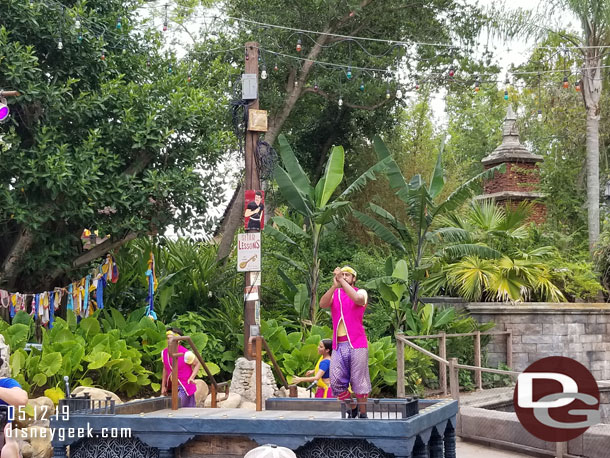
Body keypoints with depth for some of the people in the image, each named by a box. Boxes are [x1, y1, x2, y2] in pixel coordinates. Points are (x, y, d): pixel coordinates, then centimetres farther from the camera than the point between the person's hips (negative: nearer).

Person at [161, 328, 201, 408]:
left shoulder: (185, 353, -20)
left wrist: (192, 377, -20)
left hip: (185, 387, -5)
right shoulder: (164, 352, -2)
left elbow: (197, 364, -6)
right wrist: (163, 386, 15)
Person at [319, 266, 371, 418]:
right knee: (336, 382, -2)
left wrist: (342, 281, -19)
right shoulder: (334, 294, 16)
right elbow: (322, 304, -7)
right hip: (338, 345, 3)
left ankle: (363, 413, 10)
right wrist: (334, 285, -20)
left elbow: (358, 299, -19)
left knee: (359, 381, -2)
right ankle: (352, 408, 17)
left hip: (357, 344, -3)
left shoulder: (360, 292, 7)